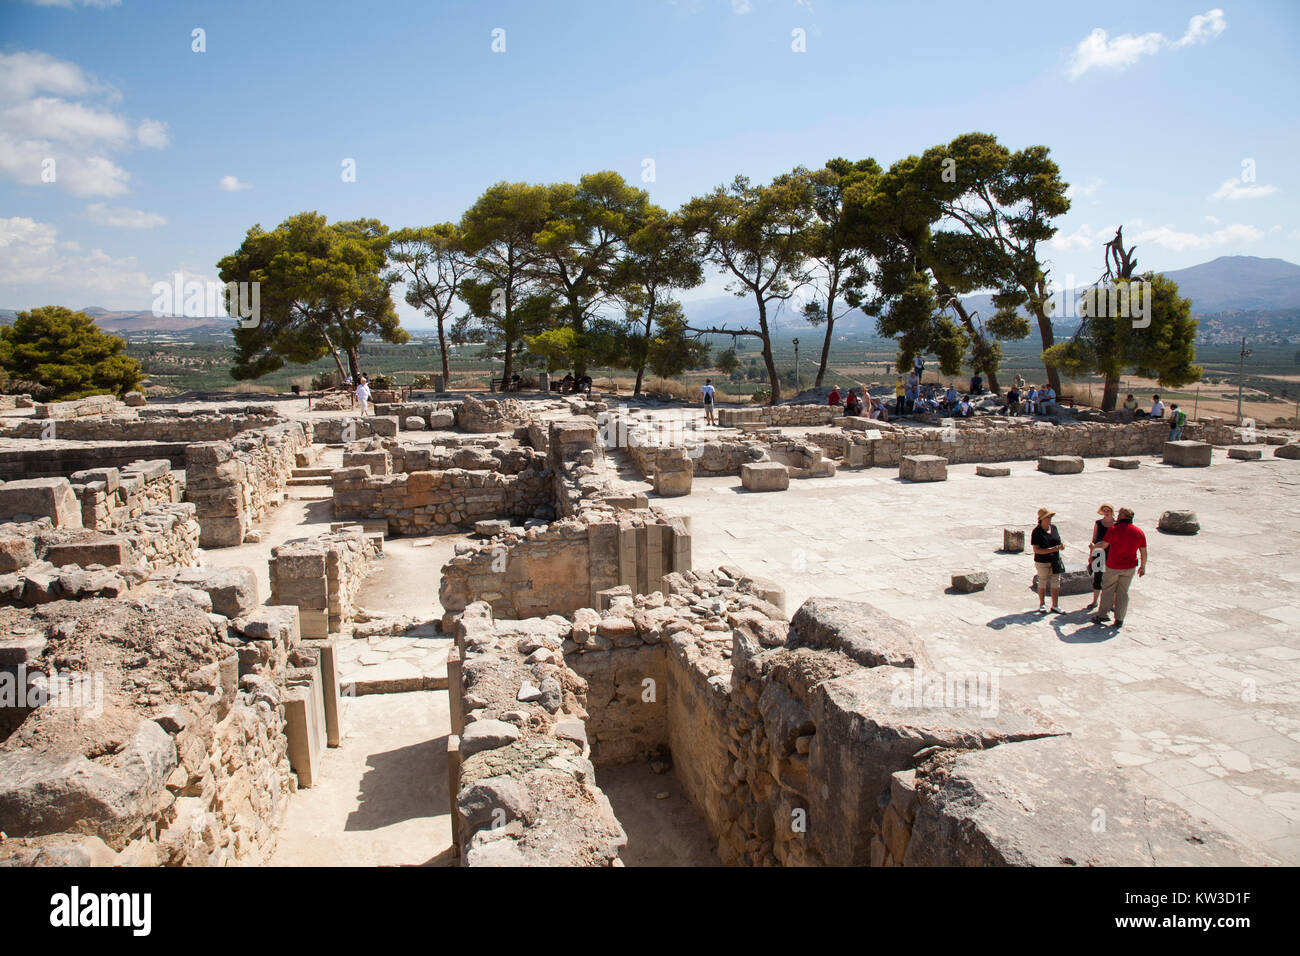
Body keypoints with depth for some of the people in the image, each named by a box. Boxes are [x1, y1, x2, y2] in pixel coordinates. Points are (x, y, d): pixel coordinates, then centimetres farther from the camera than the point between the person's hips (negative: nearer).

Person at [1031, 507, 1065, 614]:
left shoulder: (1054, 528, 2)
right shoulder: (1037, 532, -15)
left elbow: (1057, 541, 14)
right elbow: (1036, 550, -18)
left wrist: (1060, 546, -10)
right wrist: (1052, 550, -26)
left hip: (1055, 560, 5)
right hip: (1042, 562, -5)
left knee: (1056, 583, 7)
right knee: (1042, 582, 9)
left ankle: (1055, 606, 18)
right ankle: (1042, 604, 26)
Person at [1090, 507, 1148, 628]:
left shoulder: (1113, 529, -12)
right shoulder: (1139, 532, 0)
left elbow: (1103, 545, -10)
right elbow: (1143, 552, 4)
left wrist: (1093, 546, 11)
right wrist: (1143, 567, 16)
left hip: (1113, 566, -3)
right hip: (1130, 568, 3)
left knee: (1107, 590, 10)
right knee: (1123, 592, 11)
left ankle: (1102, 615, 10)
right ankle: (1119, 619, 13)